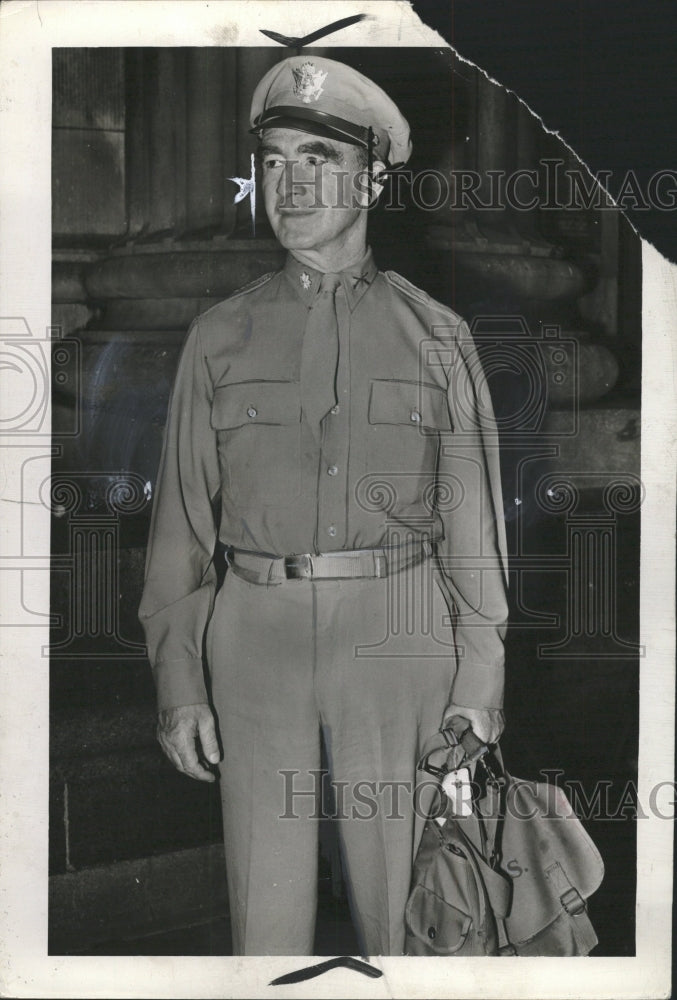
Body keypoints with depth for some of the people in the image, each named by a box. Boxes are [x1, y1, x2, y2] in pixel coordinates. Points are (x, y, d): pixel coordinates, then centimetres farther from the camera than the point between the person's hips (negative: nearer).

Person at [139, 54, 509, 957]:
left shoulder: (435, 335, 5)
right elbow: (182, 519, 7)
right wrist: (178, 681, 0)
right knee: (265, 909, 6)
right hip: (256, 634, 1)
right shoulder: (221, 337, 7)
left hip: (396, 636, -1)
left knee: (402, 900, 7)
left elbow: (473, 521, 5)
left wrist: (480, 682, 0)